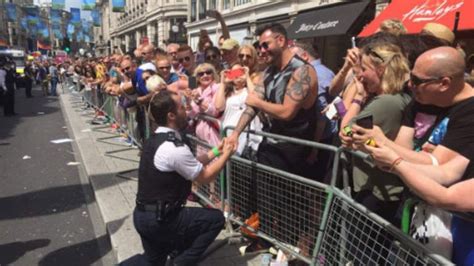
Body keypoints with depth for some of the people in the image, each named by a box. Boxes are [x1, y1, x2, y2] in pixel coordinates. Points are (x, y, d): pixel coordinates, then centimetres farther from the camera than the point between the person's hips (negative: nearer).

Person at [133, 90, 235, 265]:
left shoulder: (155, 139, 4)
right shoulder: (175, 148, -26)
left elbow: (192, 164, 12)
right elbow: (205, 177, -12)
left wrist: (215, 151, 14)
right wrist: (226, 154, 1)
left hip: (142, 216, 10)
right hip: (159, 220, -10)